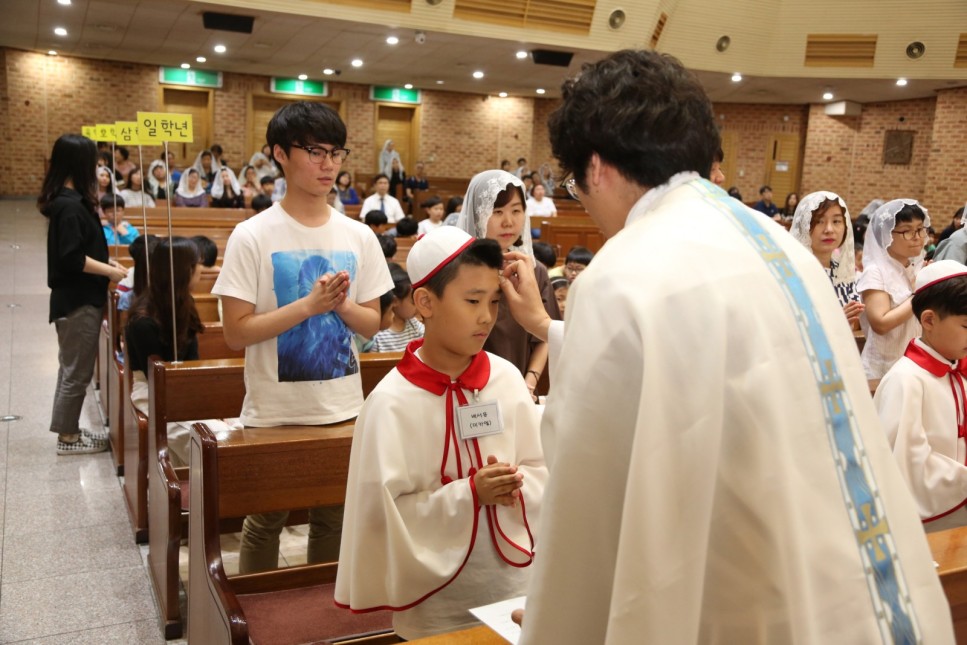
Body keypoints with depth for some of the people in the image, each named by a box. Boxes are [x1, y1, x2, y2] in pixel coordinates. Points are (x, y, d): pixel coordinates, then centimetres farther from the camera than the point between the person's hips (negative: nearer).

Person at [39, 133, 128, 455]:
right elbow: (72, 258, -24)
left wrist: (104, 262, 8)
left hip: (75, 297, 10)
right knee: (77, 371, 1)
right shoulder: (70, 205, -21)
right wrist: (109, 271, -14)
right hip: (78, 300, -10)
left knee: (72, 367, 18)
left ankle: (69, 429, 29)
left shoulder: (65, 199, 9)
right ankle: (68, 436, 13)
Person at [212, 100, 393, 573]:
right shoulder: (252, 237, -10)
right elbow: (236, 331, -13)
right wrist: (309, 304, -21)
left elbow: (371, 324, 6)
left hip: (343, 407, 4)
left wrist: (340, 304, -15)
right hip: (273, 411, -3)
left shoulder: (358, 237, 1)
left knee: (334, 518, 17)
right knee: (265, 521, 13)